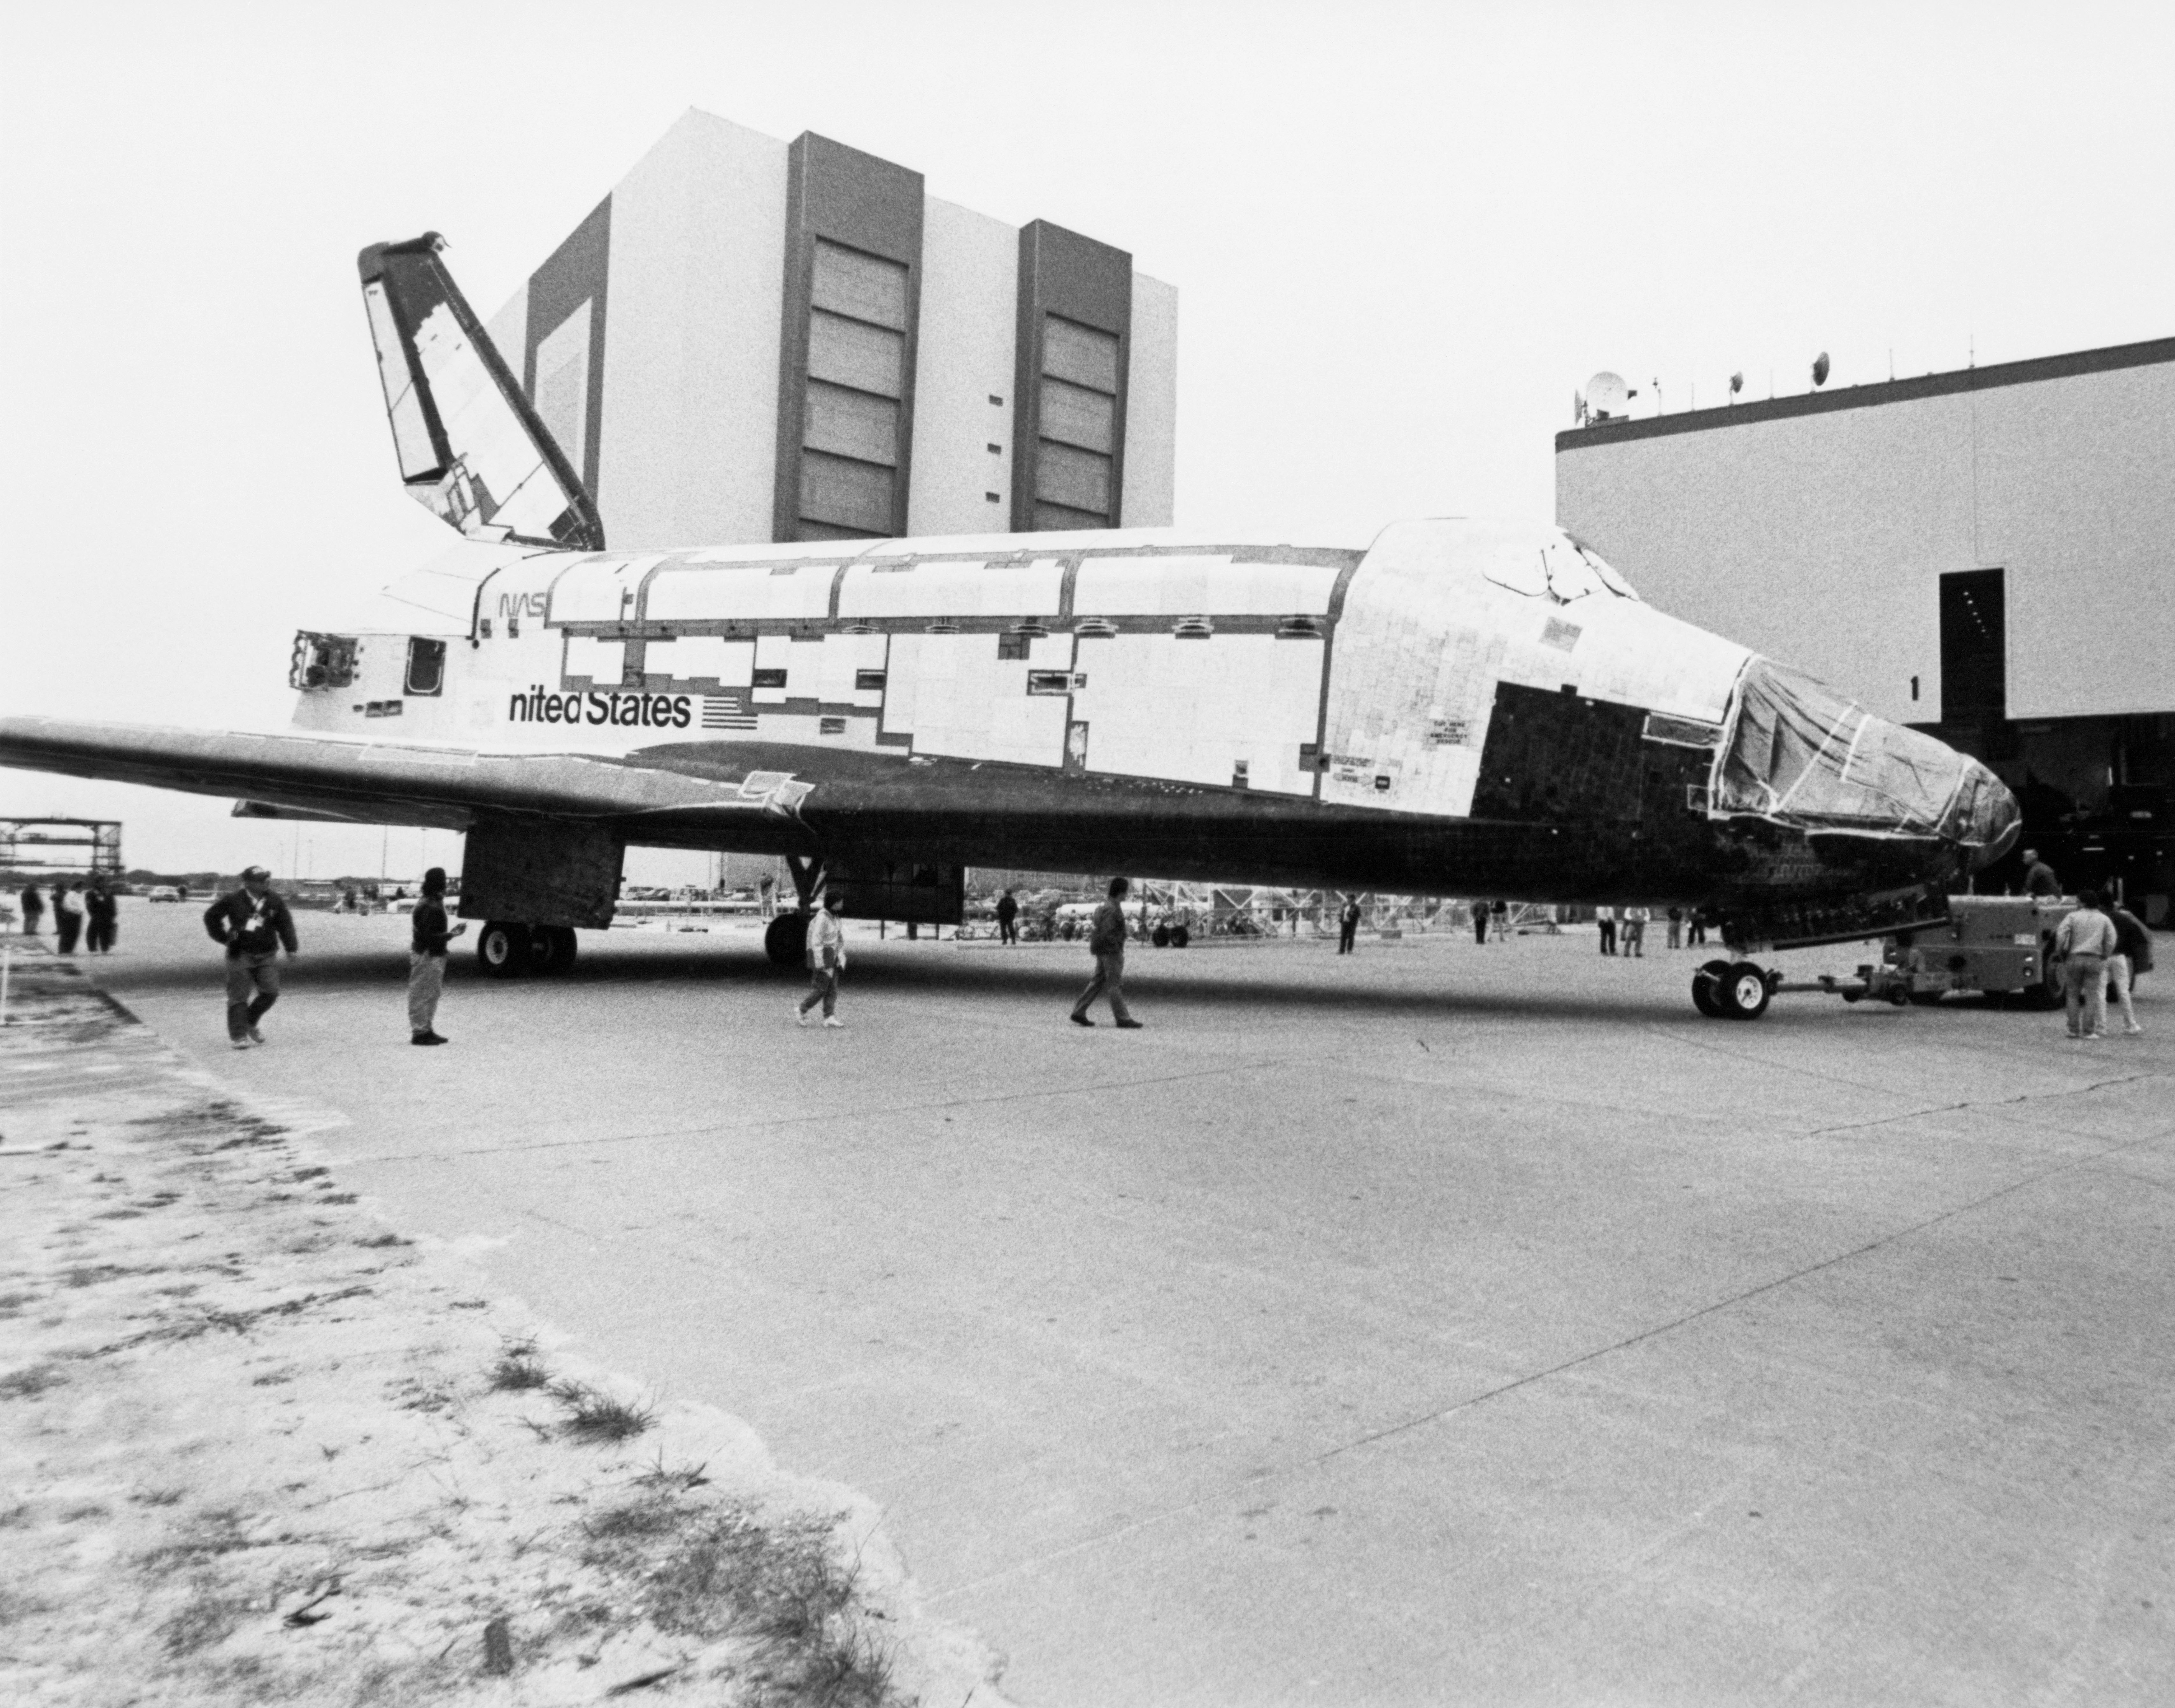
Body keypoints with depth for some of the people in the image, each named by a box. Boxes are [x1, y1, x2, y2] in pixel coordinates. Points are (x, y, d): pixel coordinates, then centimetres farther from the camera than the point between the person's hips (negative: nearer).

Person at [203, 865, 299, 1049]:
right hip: (240, 955, -3)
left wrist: (291, 948, -5)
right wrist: (223, 937, -2)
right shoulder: (233, 901, -7)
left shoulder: (275, 902, 2)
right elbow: (211, 916, 4)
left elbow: (285, 924, 4)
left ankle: (250, 1023, 22)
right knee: (239, 995, -2)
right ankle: (238, 1036, 3)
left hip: (267, 956, 3)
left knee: (271, 992, -2)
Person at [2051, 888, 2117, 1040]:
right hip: (2095, 960, 1)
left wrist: (2060, 953, 0)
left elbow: (2061, 934, -11)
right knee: (2092, 996, 4)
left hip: (2074, 959, -1)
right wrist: (2104, 958, 10)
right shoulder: (2104, 919, 8)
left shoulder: (2072, 917, 2)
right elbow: (2111, 942, 0)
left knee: (2072, 994, 9)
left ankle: (2073, 1030, 6)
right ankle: (2089, 1031, 1)